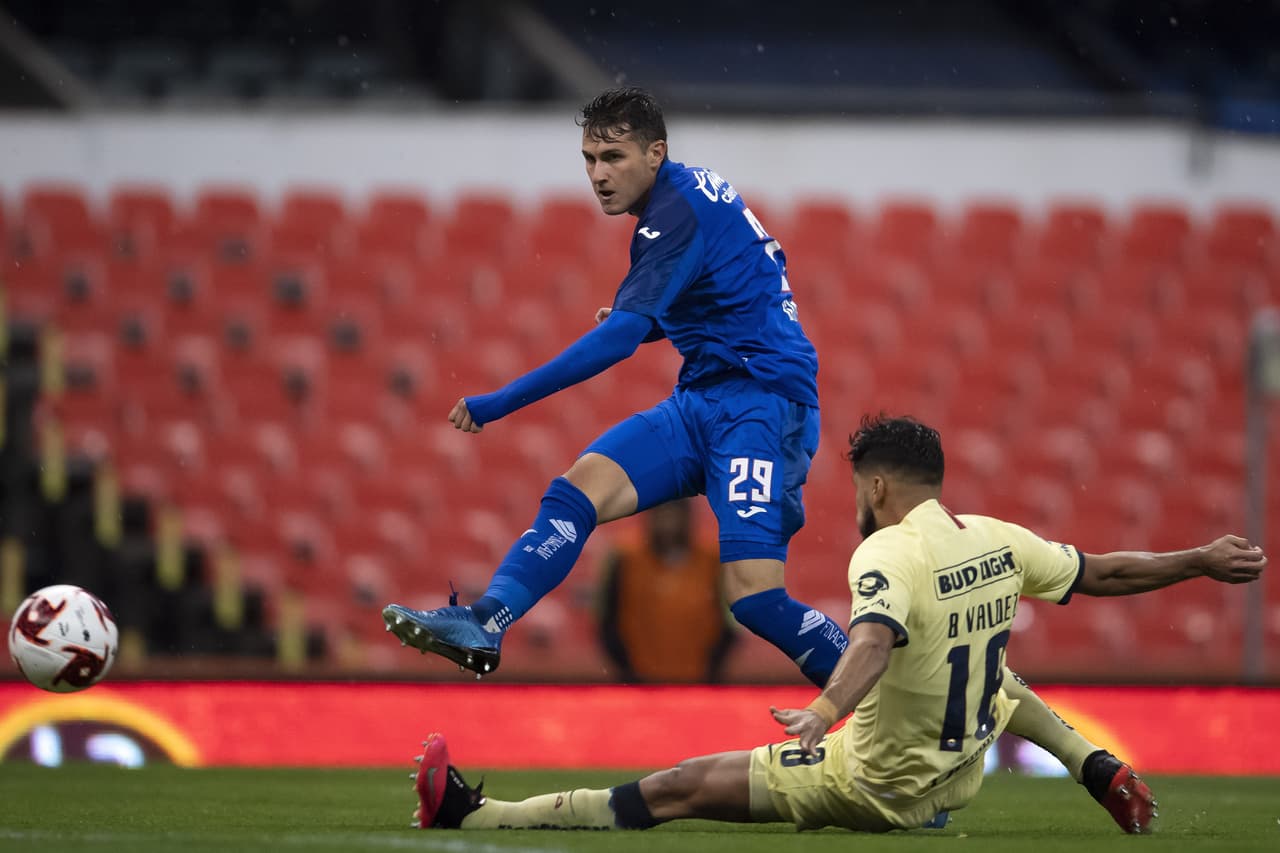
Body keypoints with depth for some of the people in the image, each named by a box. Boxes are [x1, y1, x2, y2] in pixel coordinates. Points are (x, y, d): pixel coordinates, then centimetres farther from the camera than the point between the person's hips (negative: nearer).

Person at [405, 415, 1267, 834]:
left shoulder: (889, 554, -22)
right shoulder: (1000, 540, -2)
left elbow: (874, 640, -41)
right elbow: (1103, 572, 10)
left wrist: (824, 710, -58)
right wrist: (1203, 561, 23)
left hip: (873, 789, -7)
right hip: (960, 778, 7)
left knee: (673, 789, -9)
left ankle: (476, 817, -12)